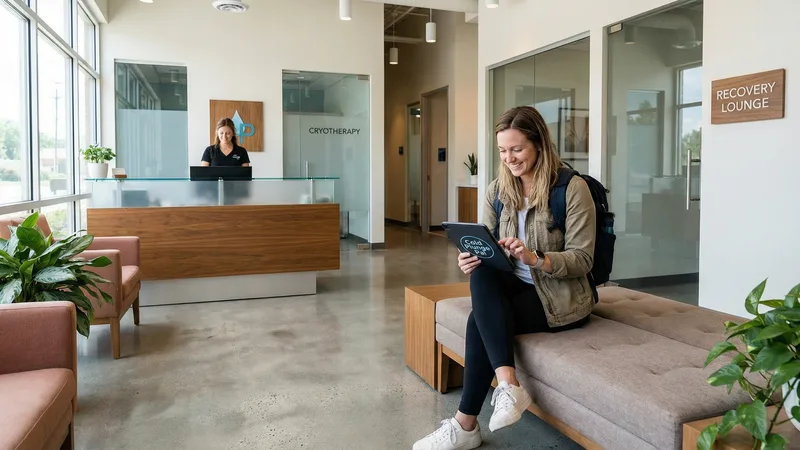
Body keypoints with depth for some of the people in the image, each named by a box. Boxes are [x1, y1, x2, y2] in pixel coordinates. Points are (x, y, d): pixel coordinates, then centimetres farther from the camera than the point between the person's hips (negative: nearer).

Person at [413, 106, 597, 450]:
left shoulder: (572, 188, -11)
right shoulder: (497, 190, 5)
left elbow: (582, 260, -13)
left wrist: (535, 259, -30)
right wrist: (473, 259, -18)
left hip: (562, 297, -5)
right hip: (516, 288, 5)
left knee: (480, 320, -25)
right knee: (480, 275, -28)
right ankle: (508, 385, -27)